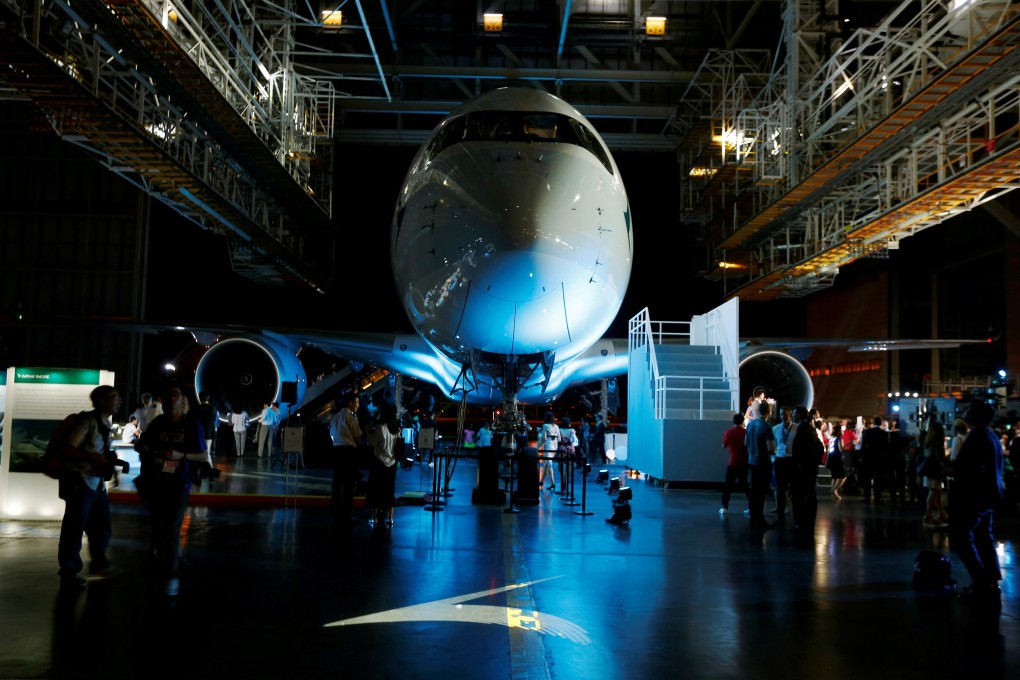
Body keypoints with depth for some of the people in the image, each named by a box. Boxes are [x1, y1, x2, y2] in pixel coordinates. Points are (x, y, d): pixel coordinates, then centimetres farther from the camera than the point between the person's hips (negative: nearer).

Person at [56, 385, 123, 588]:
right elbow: (68, 450, -21)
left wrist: (110, 462, 5)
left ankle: (98, 564, 31)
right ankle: (69, 572, 8)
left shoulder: (105, 424, 11)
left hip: (96, 481, 9)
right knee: (75, 527, -2)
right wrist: (92, 457, -29)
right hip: (79, 481, -9)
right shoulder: (88, 421, -16)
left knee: (102, 526, 16)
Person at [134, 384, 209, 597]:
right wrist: (149, 451, -6)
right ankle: (160, 570, 26)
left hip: (179, 485, -4)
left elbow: (204, 456, -6)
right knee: (157, 528, 11)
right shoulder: (159, 422, 4)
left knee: (171, 529, -7)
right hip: (156, 483, 4)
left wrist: (180, 455, -21)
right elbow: (139, 445, 16)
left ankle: (172, 577, 0)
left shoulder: (192, 424, -6)